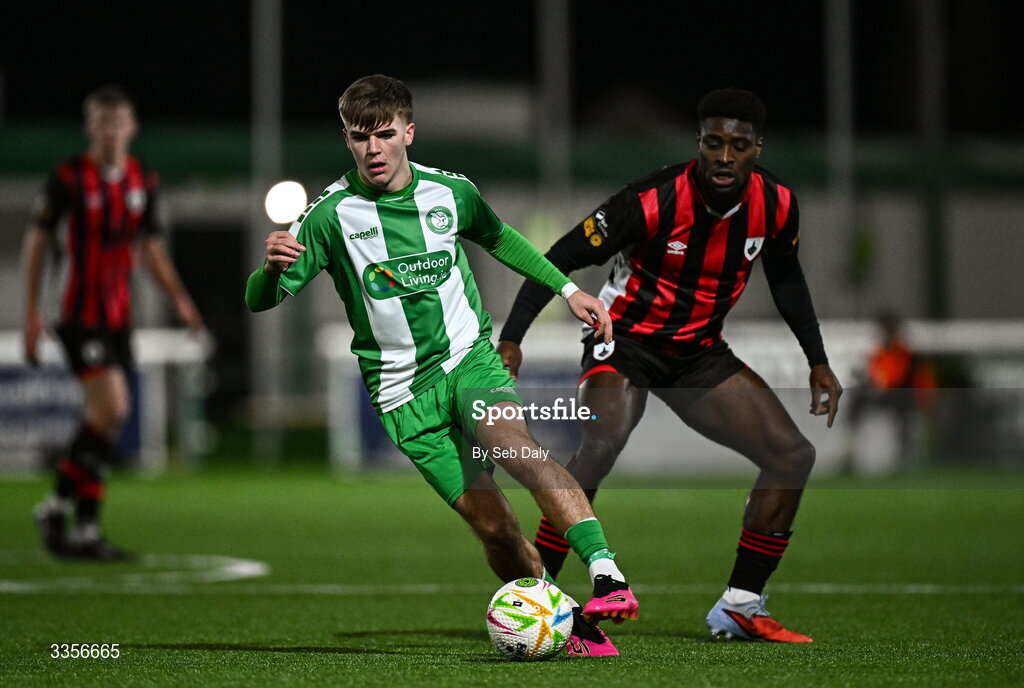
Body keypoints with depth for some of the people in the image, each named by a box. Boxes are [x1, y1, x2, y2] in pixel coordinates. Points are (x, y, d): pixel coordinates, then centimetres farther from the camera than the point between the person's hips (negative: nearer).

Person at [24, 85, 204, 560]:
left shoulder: (143, 181, 8)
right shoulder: (68, 178, -8)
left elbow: (151, 247, 18)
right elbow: (37, 240, -2)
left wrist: (179, 298, 5)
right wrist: (32, 311, -6)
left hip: (119, 316, 6)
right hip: (80, 315, -6)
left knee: (104, 418, 6)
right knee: (111, 409, -17)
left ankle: (85, 527, 12)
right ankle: (58, 506, -4)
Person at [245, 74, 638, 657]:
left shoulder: (451, 192, 0)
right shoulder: (331, 215, -9)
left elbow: (499, 238, 23)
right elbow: (261, 301, -9)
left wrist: (567, 288, 20)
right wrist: (272, 269, -32)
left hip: (469, 355, 0)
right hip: (404, 389, 0)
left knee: (514, 448, -31)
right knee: (489, 520, -6)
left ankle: (607, 577, -40)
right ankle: (569, 629, 11)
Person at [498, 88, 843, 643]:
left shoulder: (776, 206, -9)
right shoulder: (654, 201, -25)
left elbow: (786, 276, 13)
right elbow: (559, 259, -20)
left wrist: (818, 362, 14)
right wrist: (511, 339, -28)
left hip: (700, 354, 6)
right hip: (626, 341, -6)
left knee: (793, 455, -3)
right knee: (601, 446, -33)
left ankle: (739, 607, 7)